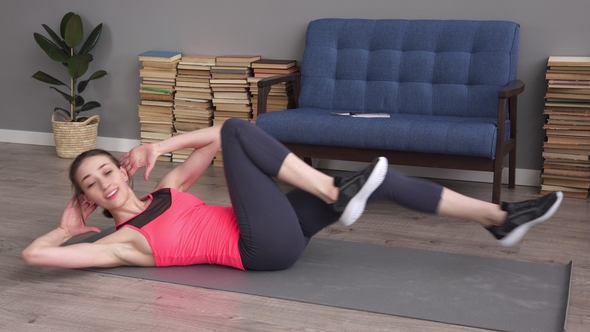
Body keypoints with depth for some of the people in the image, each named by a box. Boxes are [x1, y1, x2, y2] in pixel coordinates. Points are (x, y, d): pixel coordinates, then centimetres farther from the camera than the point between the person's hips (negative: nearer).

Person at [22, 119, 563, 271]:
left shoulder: (164, 191, 19)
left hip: (279, 235, 7)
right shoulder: (122, 242, 1)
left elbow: (211, 143, 18)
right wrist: (67, 227, 10)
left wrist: (161, 146, 6)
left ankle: (499, 218, 7)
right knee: (237, 129, -17)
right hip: (263, 248, -7)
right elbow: (34, 254, -8)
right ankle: (337, 193, -21)